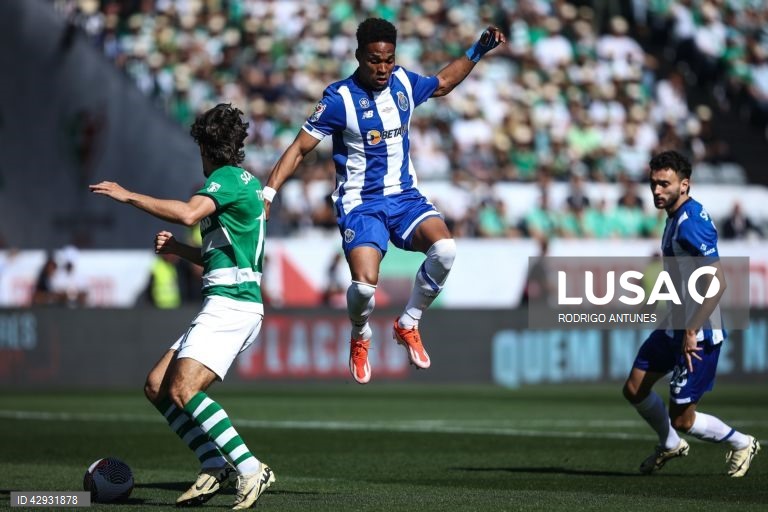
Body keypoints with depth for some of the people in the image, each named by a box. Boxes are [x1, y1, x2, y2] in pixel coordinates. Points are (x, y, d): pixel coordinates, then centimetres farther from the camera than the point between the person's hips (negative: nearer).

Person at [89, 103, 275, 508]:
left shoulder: (228, 177, -7)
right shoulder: (244, 181, 23)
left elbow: (188, 214, -26)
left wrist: (128, 196, -18)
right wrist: (179, 249, 22)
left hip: (230, 304, -10)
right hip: (228, 307, 10)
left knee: (182, 388, -22)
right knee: (156, 386, 5)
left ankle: (250, 469, -24)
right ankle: (215, 467, -2)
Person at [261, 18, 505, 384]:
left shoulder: (404, 83, 2)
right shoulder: (340, 99, -14)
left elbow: (442, 83, 25)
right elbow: (300, 148, -10)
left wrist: (477, 52, 18)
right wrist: (268, 193, -19)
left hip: (405, 196, 4)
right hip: (360, 203, -4)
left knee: (444, 249, -26)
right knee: (364, 285, -27)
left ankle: (408, 325, -1)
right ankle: (360, 338, 11)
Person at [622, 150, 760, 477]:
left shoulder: (692, 224, -23)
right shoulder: (676, 216, 8)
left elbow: (717, 282, -29)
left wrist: (691, 331, -26)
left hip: (698, 336, -10)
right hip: (673, 328, 10)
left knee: (682, 420, -2)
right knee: (634, 389, 13)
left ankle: (742, 444, 21)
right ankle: (670, 445, 35)